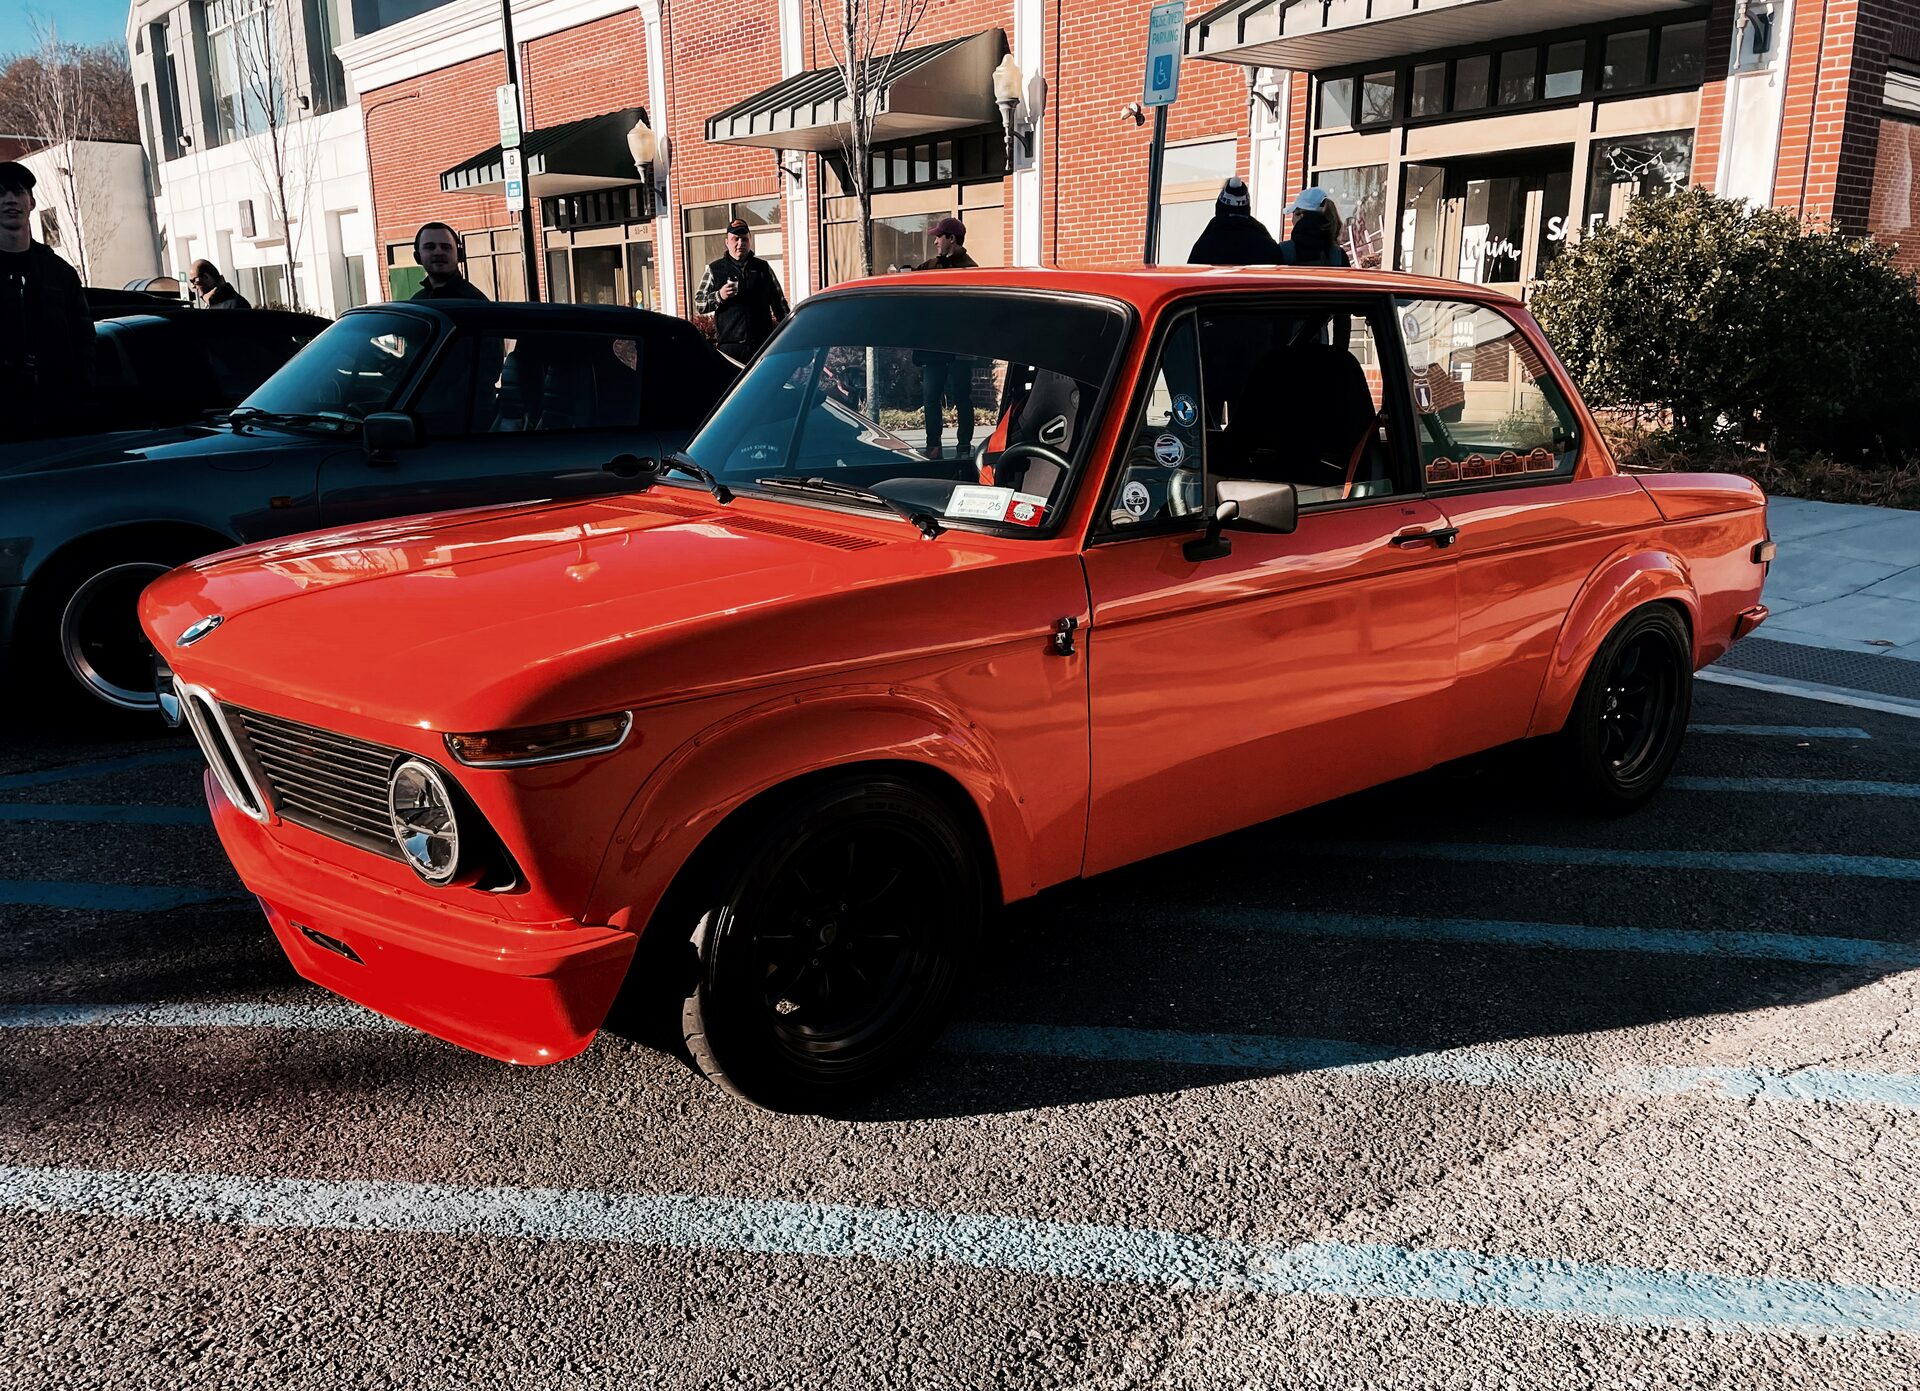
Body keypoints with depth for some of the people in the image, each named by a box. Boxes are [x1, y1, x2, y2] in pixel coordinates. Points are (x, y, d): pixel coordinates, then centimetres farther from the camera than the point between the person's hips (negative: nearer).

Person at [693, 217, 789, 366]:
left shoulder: (763, 268, 14)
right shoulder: (715, 269, 9)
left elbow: (779, 303, 19)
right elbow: (698, 305, 7)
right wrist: (719, 296, -12)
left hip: (762, 344, 2)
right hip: (729, 346, -2)